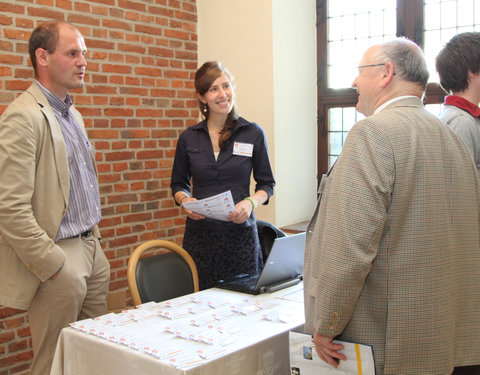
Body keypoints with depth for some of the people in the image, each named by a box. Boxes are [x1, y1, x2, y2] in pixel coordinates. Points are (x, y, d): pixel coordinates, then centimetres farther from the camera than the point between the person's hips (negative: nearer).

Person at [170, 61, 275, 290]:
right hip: (199, 234, 1)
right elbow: (178, 184, 15)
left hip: (240, 231, -1)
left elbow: (266, 184, 8)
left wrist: (250, 203, -11)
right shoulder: (189, 138, 6)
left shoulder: (253, 134, 2)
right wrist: (184, 201, -6)